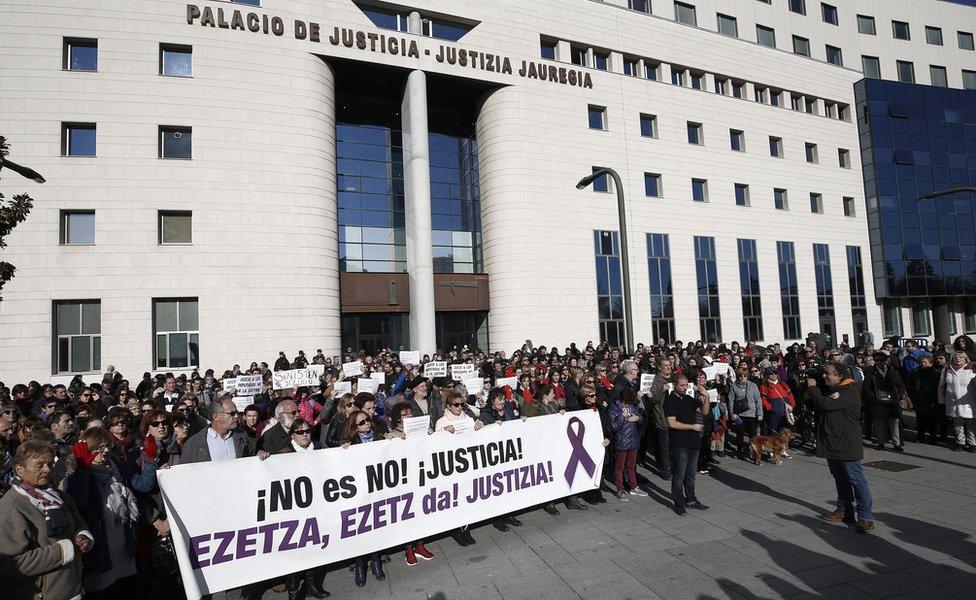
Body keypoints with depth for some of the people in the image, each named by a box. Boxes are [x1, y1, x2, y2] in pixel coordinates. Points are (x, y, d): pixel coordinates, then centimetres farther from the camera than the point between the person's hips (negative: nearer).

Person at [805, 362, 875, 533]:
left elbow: (825, 404, -27)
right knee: (840, 479, 16)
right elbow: (813, 406, 16)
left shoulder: (849, 391, -16)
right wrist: (810, 391, -2)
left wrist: (813, 388, -13)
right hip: (832, 444, 9)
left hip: (847, 445, -9)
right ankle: (844, 511, 26)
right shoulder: (830, 389, 14)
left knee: (856, 479, -5)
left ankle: (866, 517, 0)